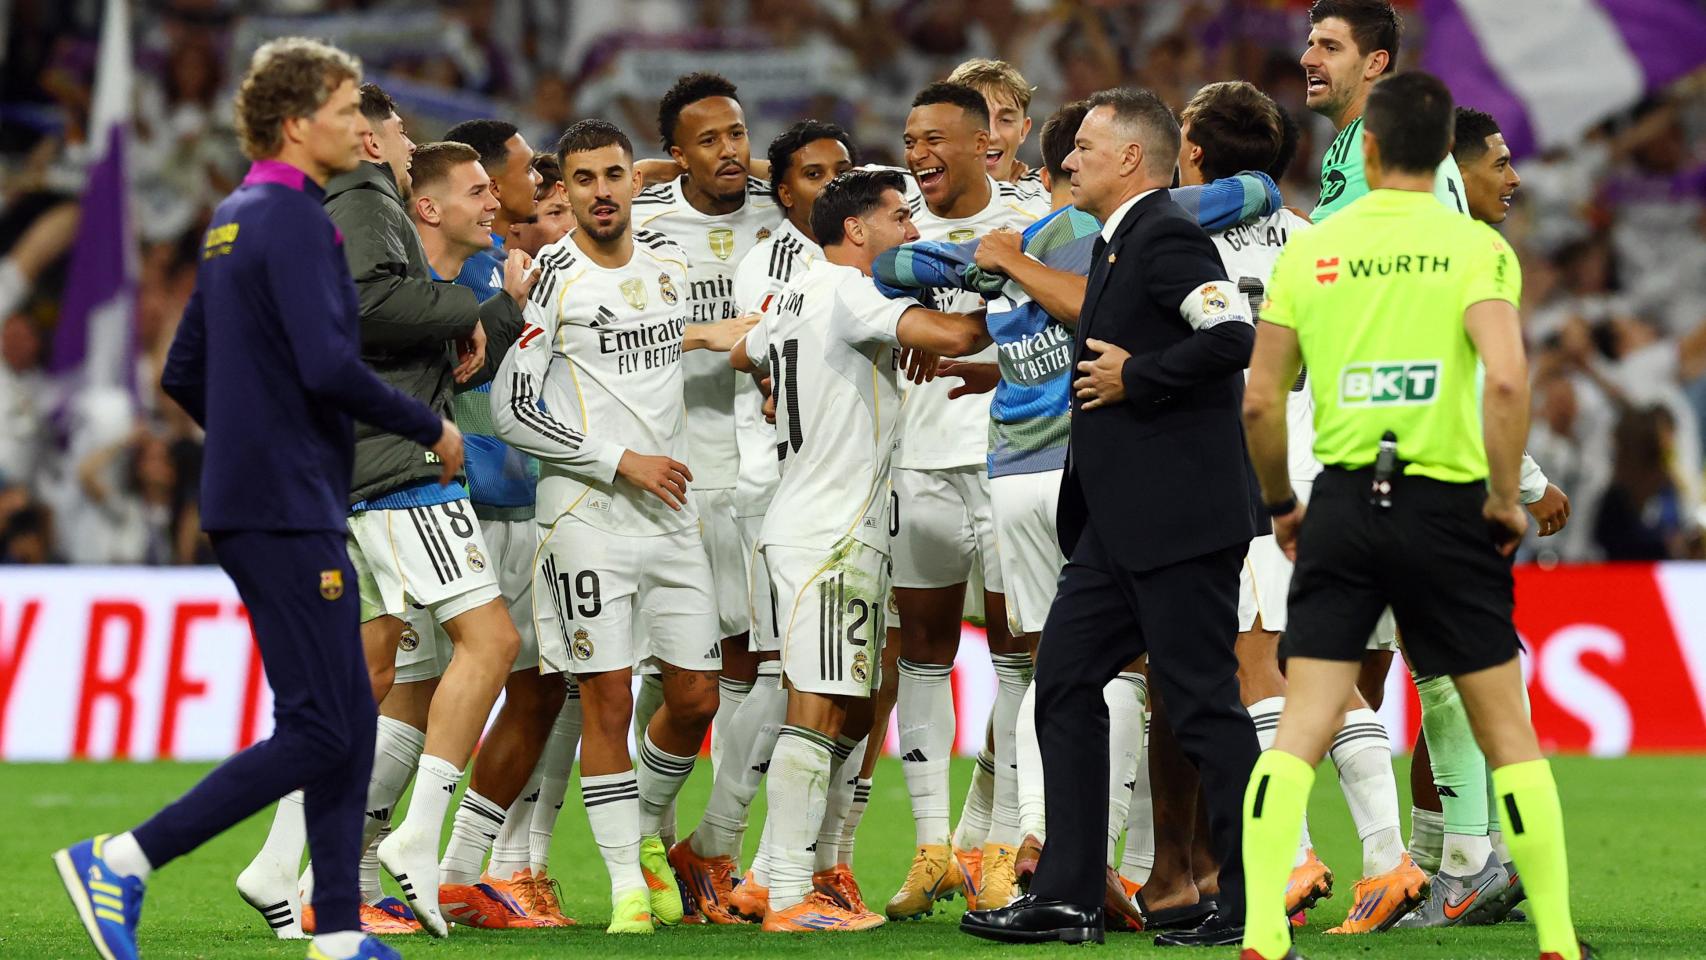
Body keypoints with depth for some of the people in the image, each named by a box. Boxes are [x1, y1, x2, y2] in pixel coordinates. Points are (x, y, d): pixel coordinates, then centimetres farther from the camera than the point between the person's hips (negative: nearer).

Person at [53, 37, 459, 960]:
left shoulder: (233, 220, 15)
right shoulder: (292, 219, -13)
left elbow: (184, 374, 20)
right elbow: (328, 365, -24)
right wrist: (430, 429, -11)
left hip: (251, 505, 10)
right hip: (288, 512, -10)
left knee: (348, 721, 10)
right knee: (319, 734, -9)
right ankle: (121, 862, -10)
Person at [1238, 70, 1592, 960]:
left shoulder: (1311, 248, 4)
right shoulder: (1474, 245, -4)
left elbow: (1260, 401, 5)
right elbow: (1506, 378, -19)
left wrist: (1280, 504, 20)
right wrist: (1507, 498, -6)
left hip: (1342, 504, 2)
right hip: (1444, 504, -2)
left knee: (1301, 727, 2)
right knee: (1507, 728, 8)